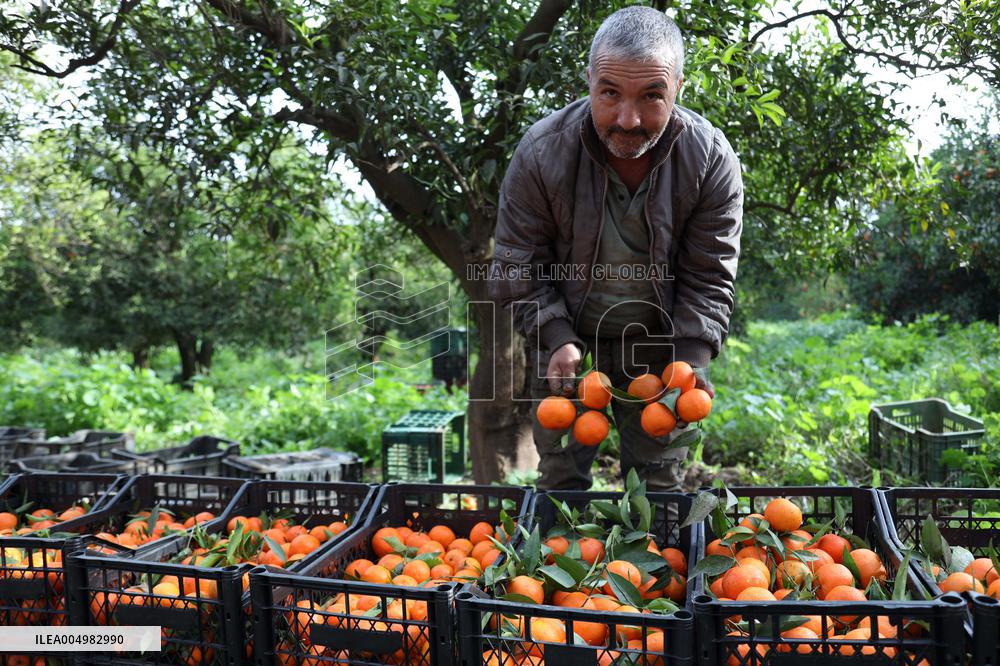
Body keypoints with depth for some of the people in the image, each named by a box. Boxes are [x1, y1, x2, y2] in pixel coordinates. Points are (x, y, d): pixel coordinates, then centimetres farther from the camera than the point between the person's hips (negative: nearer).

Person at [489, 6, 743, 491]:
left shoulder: (712, 160, -17)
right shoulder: (542, 151, -20)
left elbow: (708, 279, -10)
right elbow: (518, 267, -10)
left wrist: (691, 361, -21)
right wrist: (558, 339, -21)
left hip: (659, 346, 1)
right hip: (567, 339, 0)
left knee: (661, 480, 11)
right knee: (561, 476, 9)